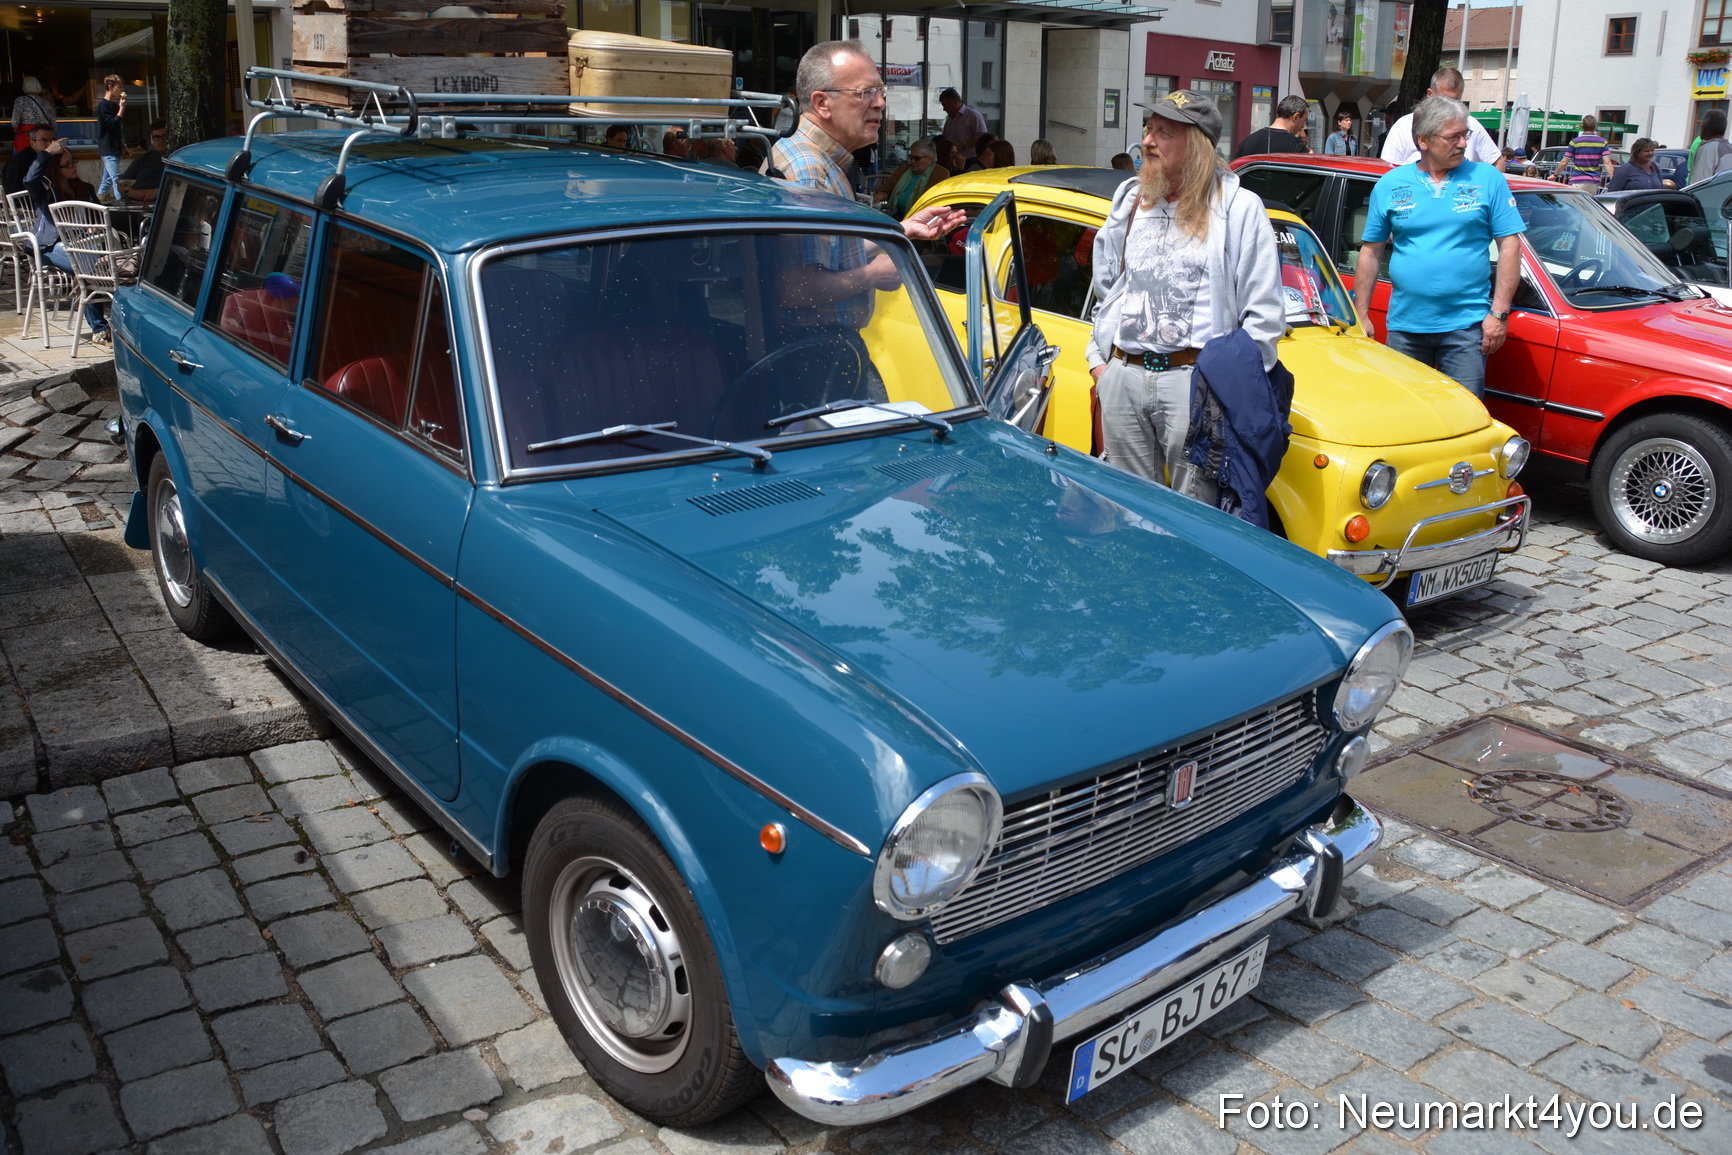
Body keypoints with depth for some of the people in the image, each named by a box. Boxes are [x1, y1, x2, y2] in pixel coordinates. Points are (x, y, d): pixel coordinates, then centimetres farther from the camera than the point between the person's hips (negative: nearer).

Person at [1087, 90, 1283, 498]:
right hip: (1122, 376, 5)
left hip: (1194, 378, -5)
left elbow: (1264, 313, -2)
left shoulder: (1239, 208, -1)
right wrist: (1097, 359, 15)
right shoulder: (1129, 201, 15)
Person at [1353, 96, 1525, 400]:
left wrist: (1499, 313, -8)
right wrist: (1361, 315, 5)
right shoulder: (1390, 185, 5)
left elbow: (1509, 246, 0)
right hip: (1404, 326, 2)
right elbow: (1371, 252, 9)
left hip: (1466, 328, -2)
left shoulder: (1487, 179, 2)